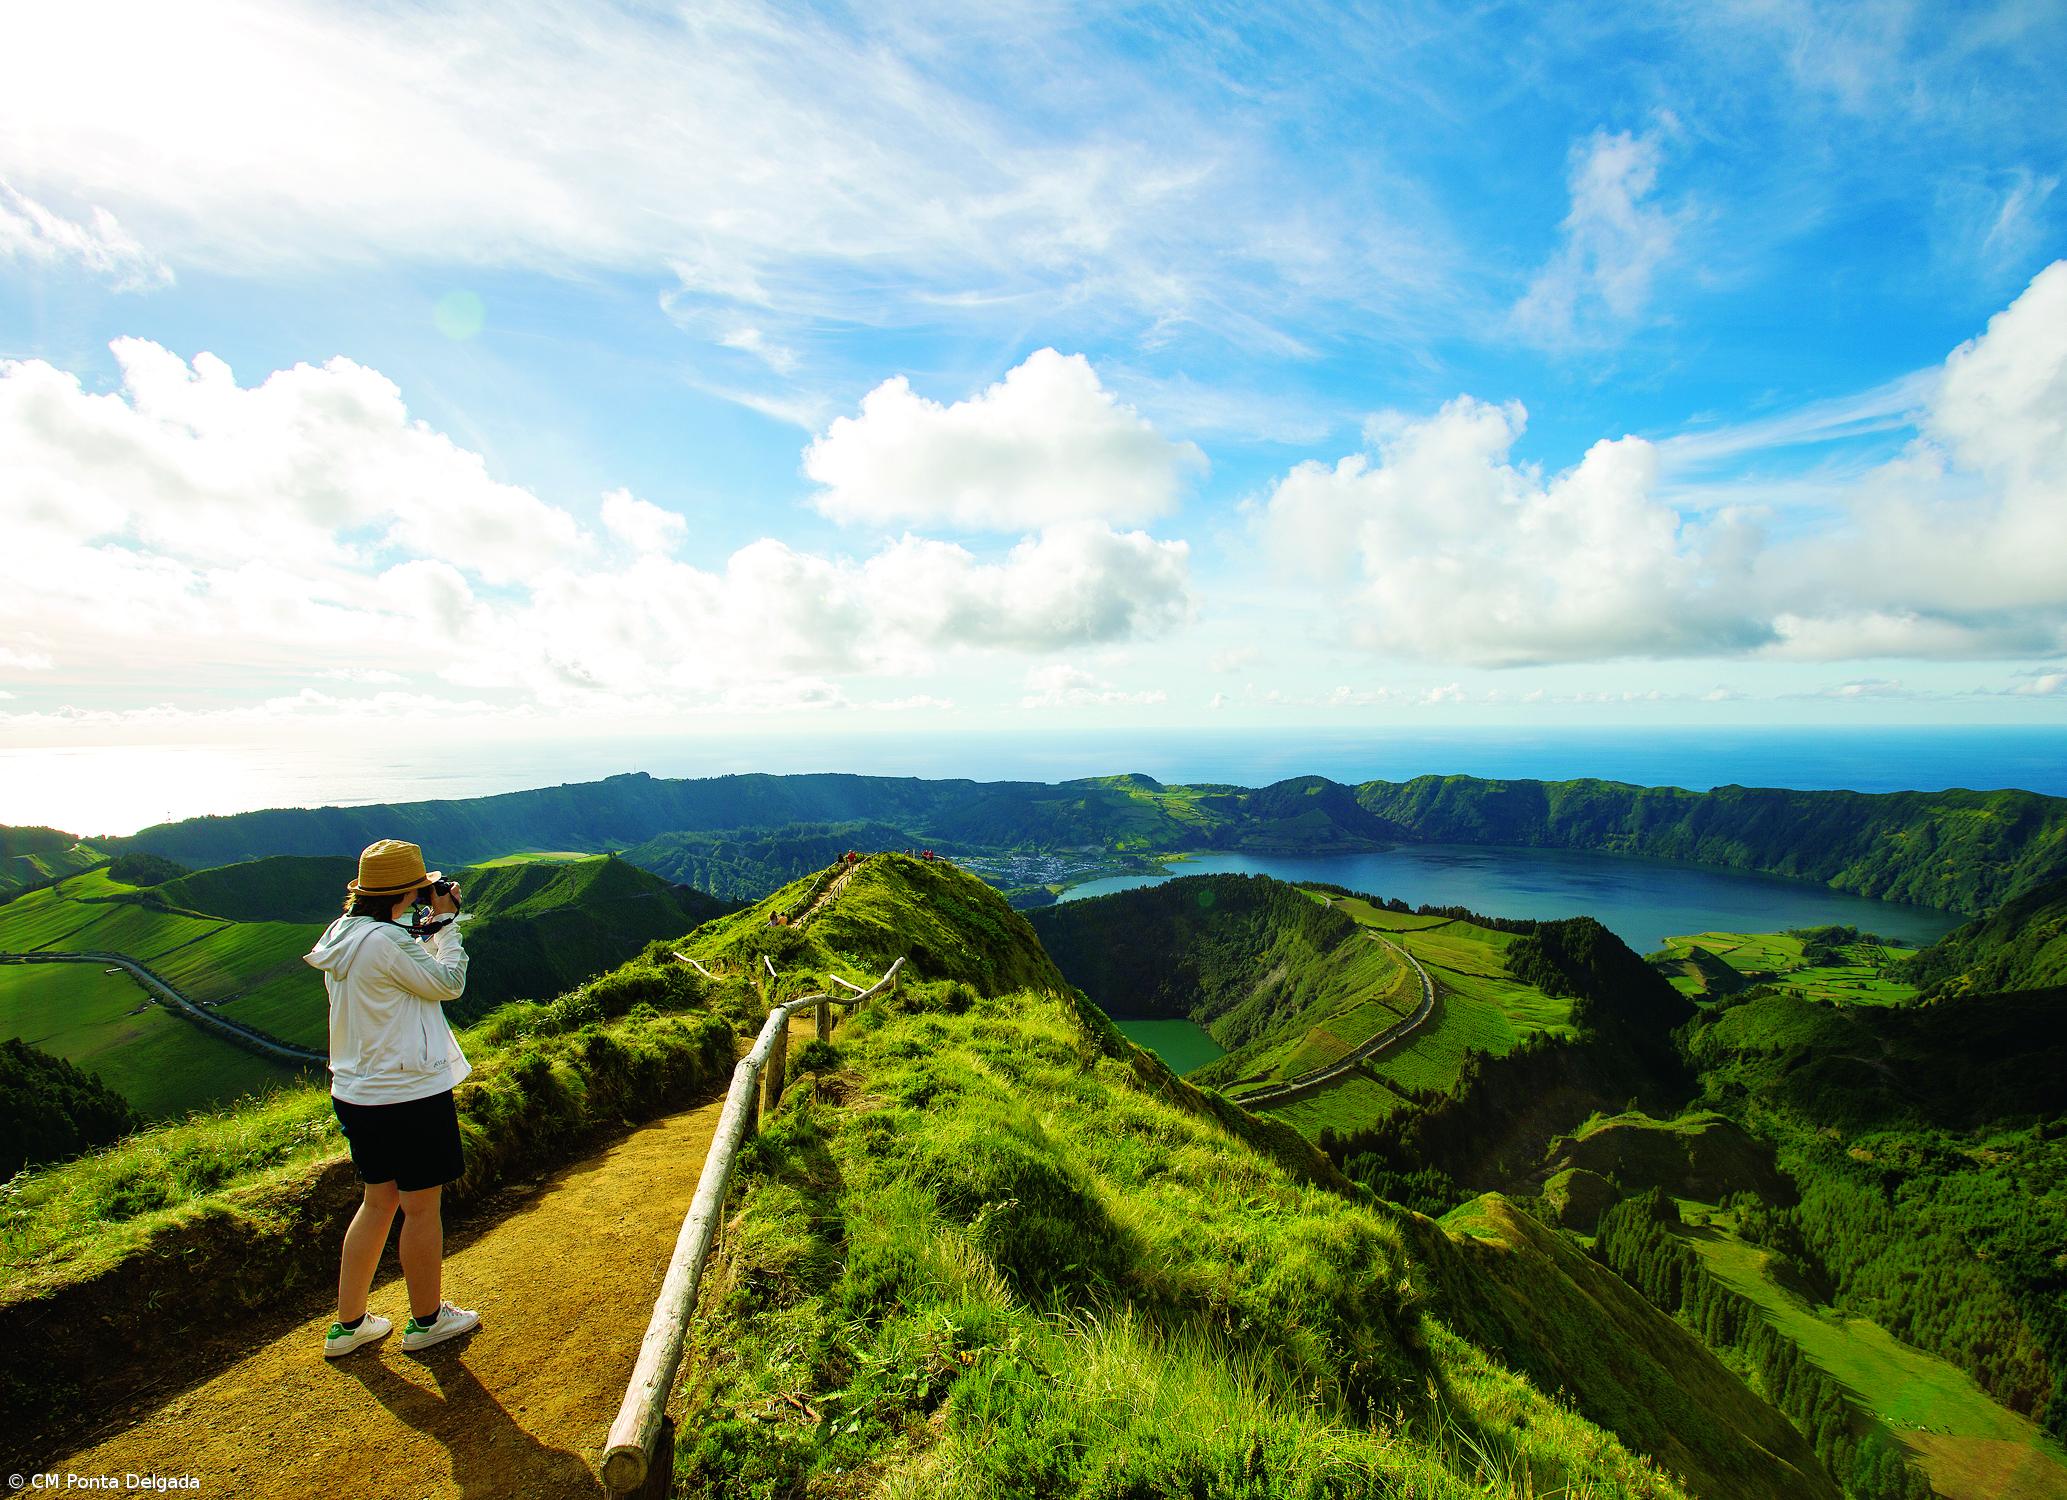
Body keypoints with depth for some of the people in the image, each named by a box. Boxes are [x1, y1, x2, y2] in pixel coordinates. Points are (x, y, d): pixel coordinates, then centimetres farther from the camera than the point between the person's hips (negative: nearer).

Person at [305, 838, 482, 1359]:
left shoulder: (342, 934, 4)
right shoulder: (387, 940, -24)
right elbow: (449, 984, -14)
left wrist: (428, 925, 8)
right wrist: (445, 921, -8)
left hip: (355, 1094, 9)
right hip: (409, 1095, -9)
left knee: (378, 1201, 22)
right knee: (421, 1207, 9)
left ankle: (348, 1324, 32)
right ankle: (426, 1320, 25)